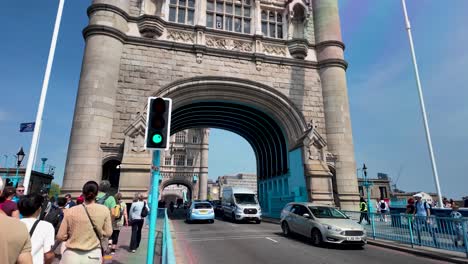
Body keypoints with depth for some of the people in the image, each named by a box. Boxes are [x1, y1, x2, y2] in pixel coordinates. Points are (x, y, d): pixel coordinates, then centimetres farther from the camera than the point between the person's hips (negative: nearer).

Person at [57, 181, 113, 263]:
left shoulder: (71, 211, -10)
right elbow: (108, 233, -1)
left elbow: (60, 236, -2)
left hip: (72, 255, 0)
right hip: (93, 255, 0)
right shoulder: (104, 210, -10)